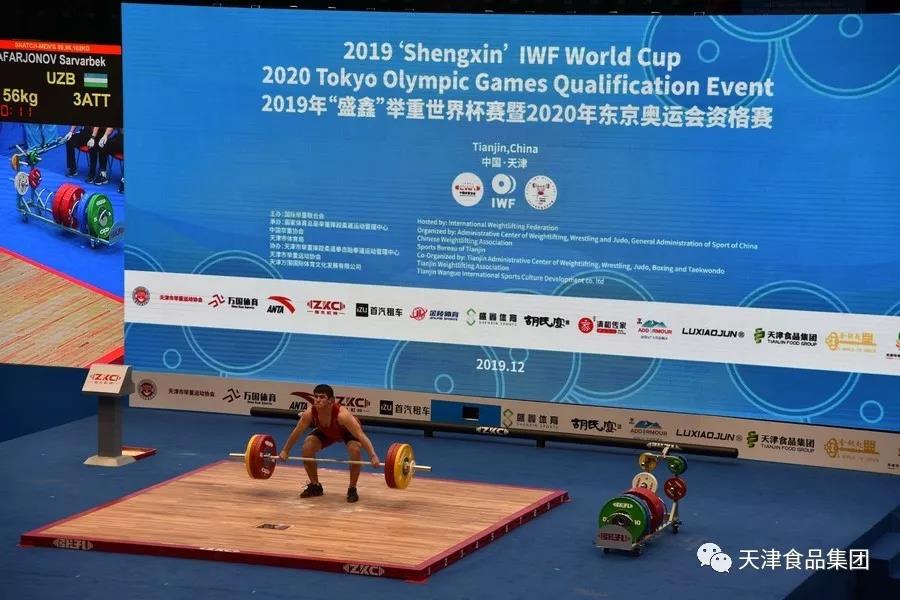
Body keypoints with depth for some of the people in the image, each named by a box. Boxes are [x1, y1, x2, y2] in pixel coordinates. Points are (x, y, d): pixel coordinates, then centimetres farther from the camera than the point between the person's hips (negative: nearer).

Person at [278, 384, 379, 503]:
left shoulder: (341, 414, -44)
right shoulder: (309, 413, -31)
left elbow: (361, 435, -43)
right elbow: (297, 432, -12)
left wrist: (373, 456, -52)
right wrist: (285, 451, -3)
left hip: (349, 431, -4)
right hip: (327, 431, 4)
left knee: (355, 449, -32)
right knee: (307, 446, -16)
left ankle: (352, 489, -13)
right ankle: (315, 486, 4)